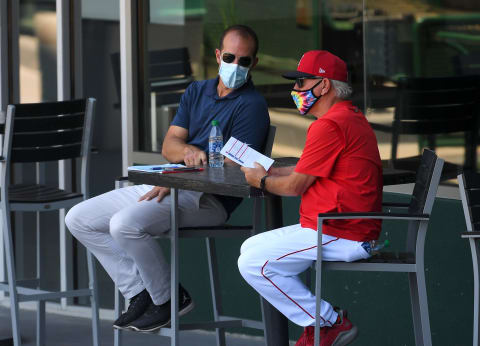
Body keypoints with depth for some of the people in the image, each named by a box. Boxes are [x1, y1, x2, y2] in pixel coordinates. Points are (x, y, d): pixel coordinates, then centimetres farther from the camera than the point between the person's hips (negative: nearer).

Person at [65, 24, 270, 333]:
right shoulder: (197, 91, 15)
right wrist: (187, 151, -18)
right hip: (166, 185, 9)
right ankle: (140, 294, 0)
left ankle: (168, 300, -10)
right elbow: (169, 145, 7)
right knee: (79, 219, 2)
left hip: (209, 199, -9)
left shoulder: (252, 105, -8)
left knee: (125, 224, -31)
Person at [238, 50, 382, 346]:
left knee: (254, 265, -14)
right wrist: (267, 171, 14)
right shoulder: (350, 118, 18)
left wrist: (262, 182, 6)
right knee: (250, 247, 15)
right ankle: (319, 322, 8)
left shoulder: (329, 126, -17)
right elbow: (307, 171, 23)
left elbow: (295, 186, -13)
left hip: (339, 236, -11)